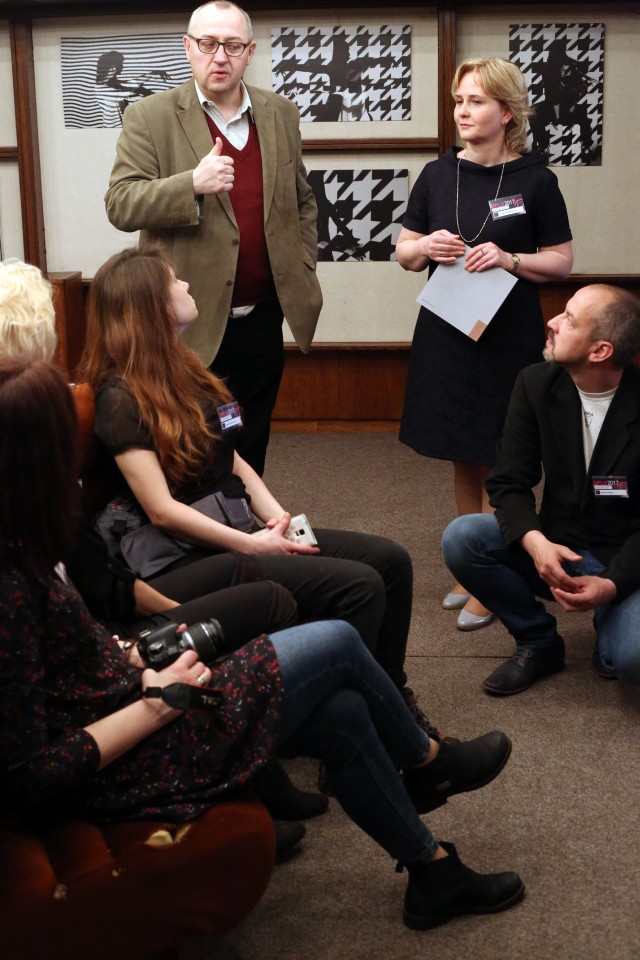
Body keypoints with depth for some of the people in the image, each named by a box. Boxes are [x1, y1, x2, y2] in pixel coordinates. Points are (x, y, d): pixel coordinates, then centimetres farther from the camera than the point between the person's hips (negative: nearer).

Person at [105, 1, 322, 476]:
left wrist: (304, 270, 9)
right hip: (188, 327, -4)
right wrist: (192, 183, -27)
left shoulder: (281, 114, 8)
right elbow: (121, 205, -13)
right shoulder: (149, 117, -5)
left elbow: (302, 200, 19)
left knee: (250, 454, 15)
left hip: (261, 321, 4)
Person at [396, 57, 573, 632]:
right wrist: (427, 246, -11)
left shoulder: (534, 180, -4)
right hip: (446, 332, 4)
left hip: (510, 339, -4)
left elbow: (561, 262, -2)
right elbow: (405, 253, 11)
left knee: (498, 465, 1)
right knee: (463, 461, 13)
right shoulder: (437, 176, 5)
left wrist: (509, 259, -18)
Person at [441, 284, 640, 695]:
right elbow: (509, 482, -7)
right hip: (559, 550, 4)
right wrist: (536, 543, -28)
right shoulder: (537, 384, -6)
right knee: (462, 538, -21)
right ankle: (539, 641, 0)